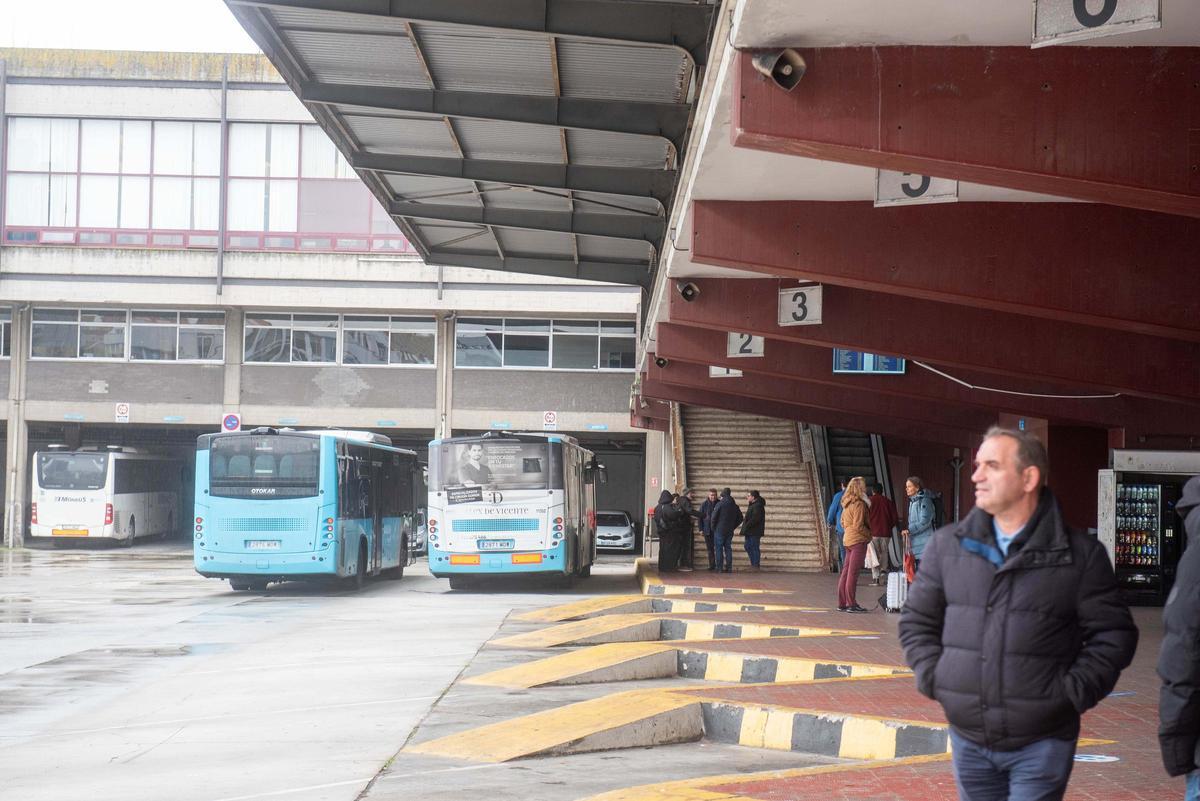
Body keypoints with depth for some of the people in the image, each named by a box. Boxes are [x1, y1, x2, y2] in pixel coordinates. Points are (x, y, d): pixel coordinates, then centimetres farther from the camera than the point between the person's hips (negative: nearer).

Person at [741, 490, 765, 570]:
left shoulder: (758, 506, -16)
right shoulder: (752, 505, 18)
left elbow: (755, 518, -24)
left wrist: (747, 526, -20)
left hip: (755, 531, -11)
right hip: (750, 532, 11)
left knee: (755, 548, -6)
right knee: (748, 547, 14)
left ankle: (756, 565, -2)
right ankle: (753, 564, 20)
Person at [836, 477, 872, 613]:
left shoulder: (847, 504, 13)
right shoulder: (859, 504, -15)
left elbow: (843, 522, 19)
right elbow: (858, 525, -19)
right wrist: (869, 535, -8)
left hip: (848, 539, 9)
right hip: (858, 540, -9)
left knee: (846, 571, 11)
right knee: (853, 573, -7)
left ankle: (842, 603, 15)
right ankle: (851, 604, -5)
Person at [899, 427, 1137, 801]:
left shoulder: (1081, 554, -4)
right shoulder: (947, 544, 5)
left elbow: (1113, 633, 0)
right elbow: (917, 621, 13)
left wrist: (1073, 692, -9)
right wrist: (933, 677, 0)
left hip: (1041, 744, -3)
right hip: (968, 739, 4)